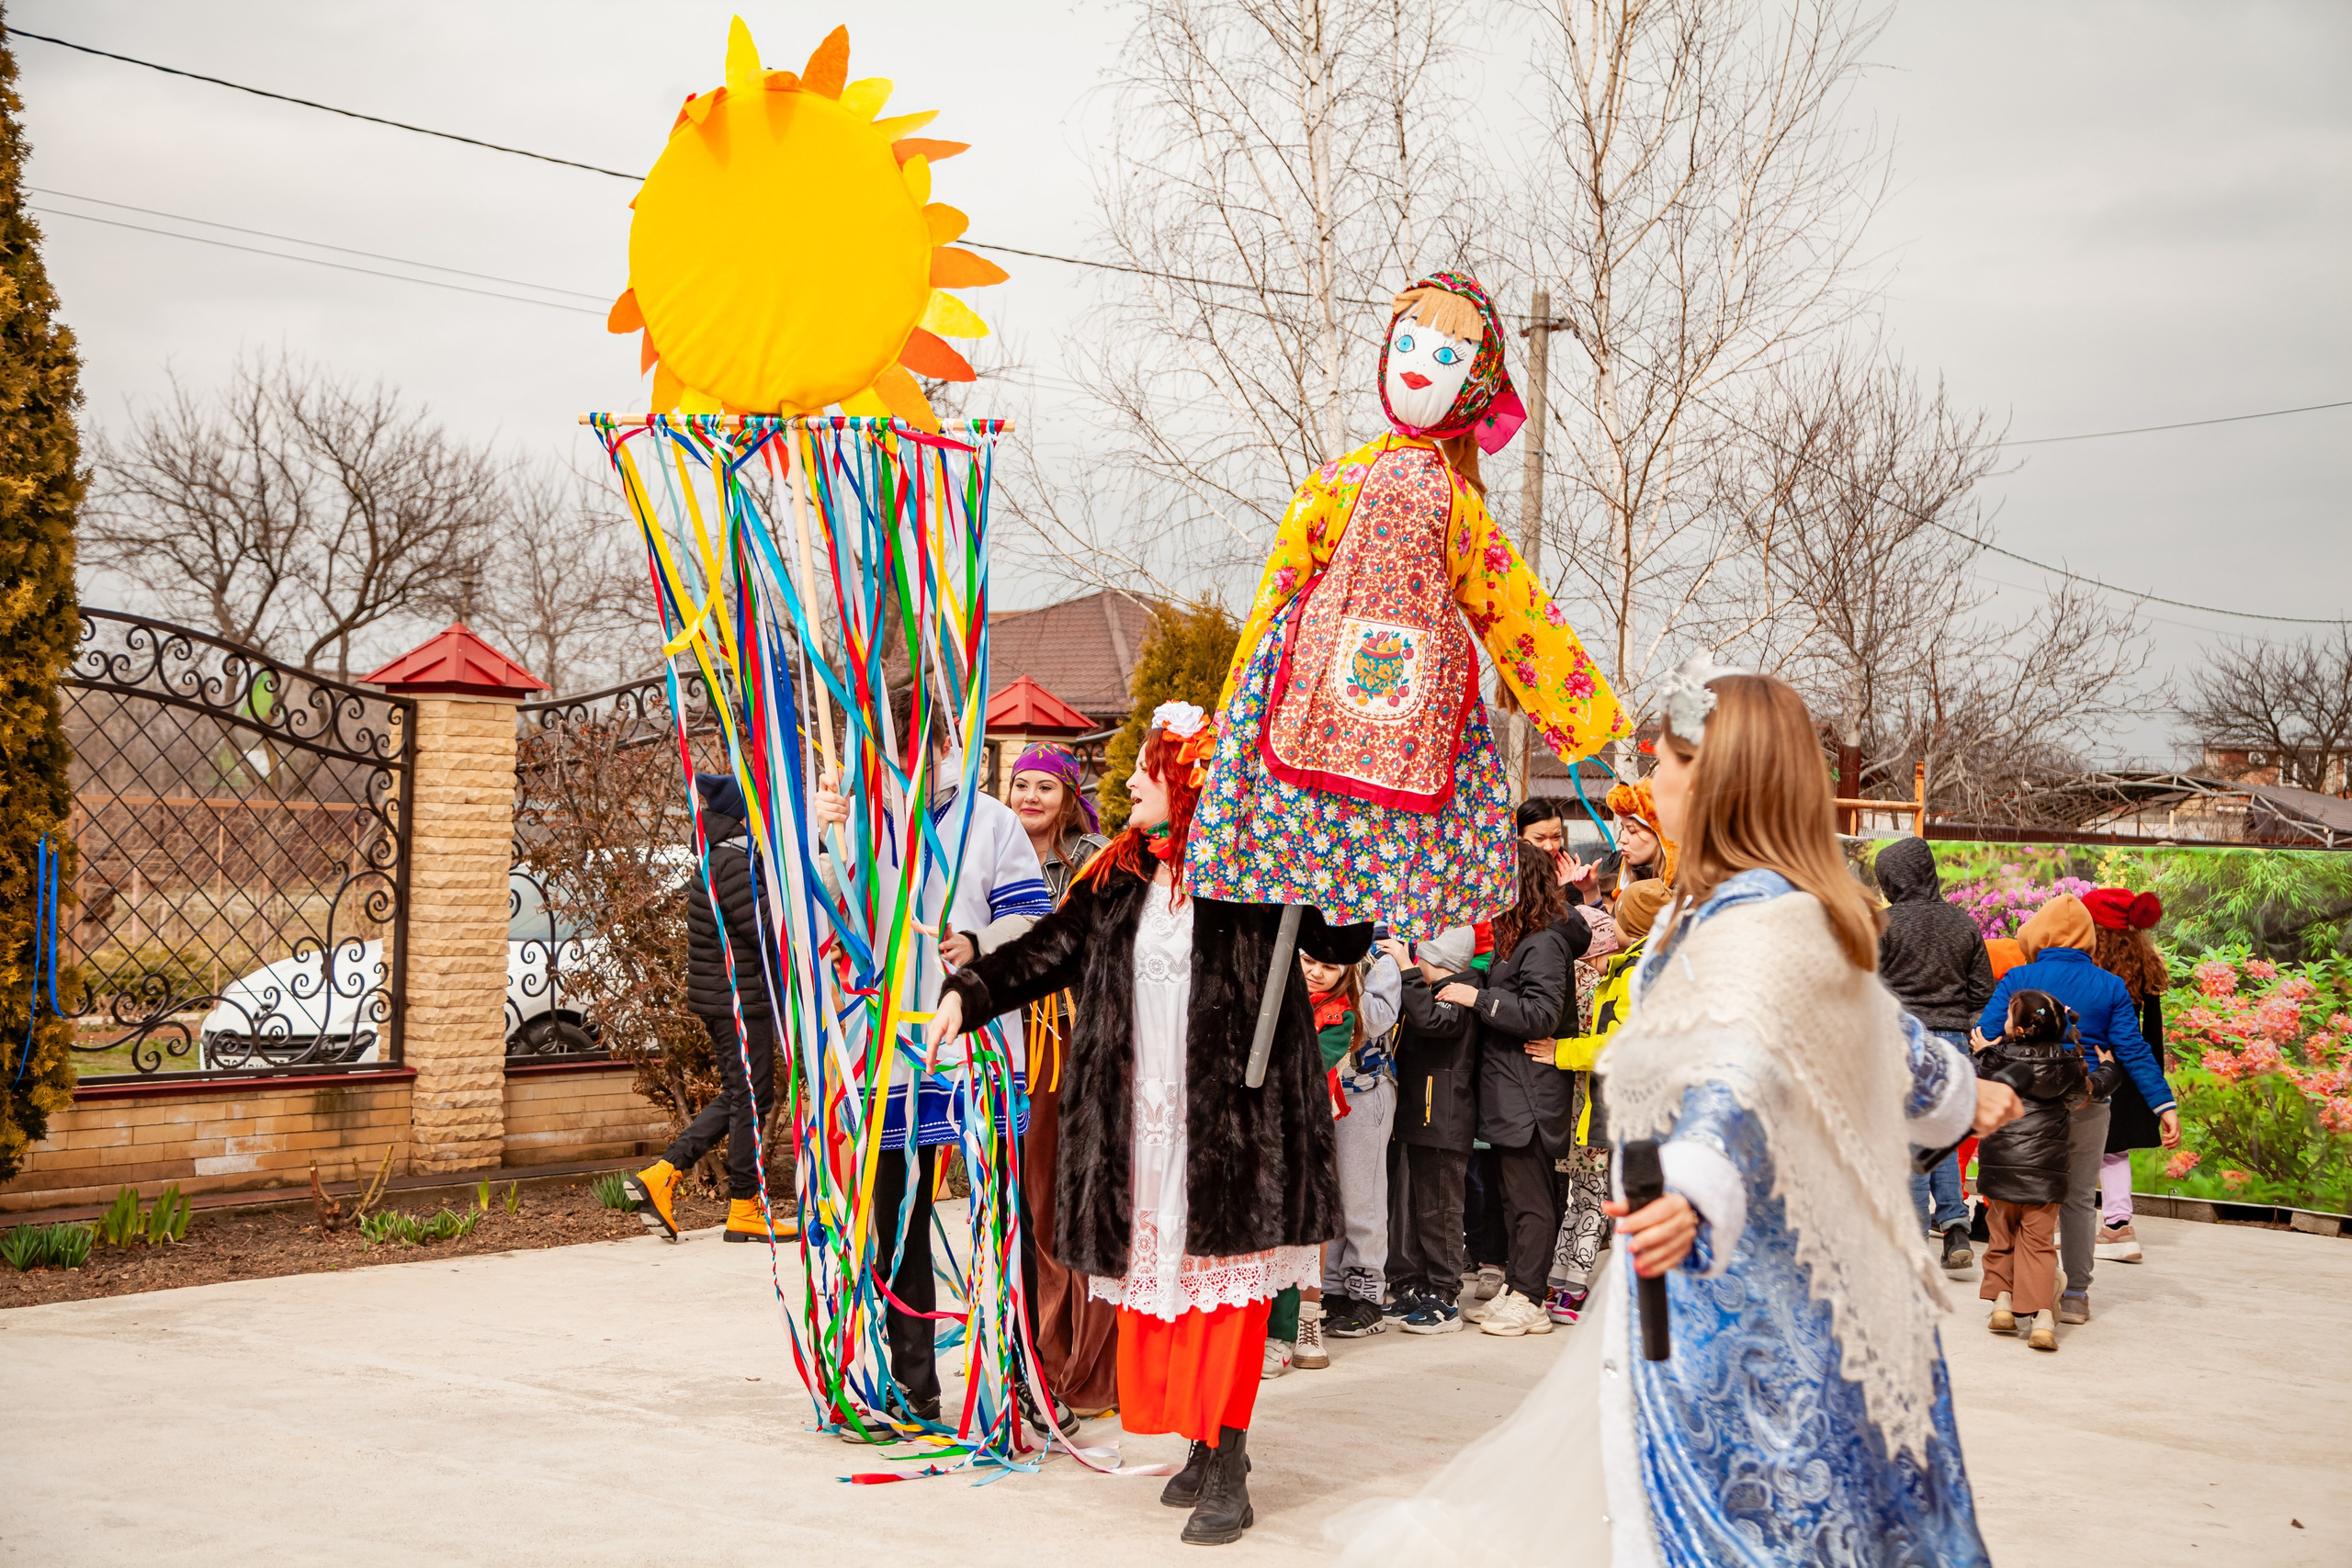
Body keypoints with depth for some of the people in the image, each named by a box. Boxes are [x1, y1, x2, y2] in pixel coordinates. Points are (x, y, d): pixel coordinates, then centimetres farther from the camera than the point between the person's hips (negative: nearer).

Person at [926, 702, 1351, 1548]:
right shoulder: (1120, 876, 12)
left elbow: (1348, 937, -3)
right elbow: (1052, 947, 12)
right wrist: (969, 992, 1)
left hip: (1232, 1116, -5)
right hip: (1142, 1120, 5)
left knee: (1227, 1281, -4)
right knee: (1153, 1280, 8)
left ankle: (1227, 1472, 4)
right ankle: (1205, 1445, 23)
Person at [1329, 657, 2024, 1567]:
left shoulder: (1756, 929, -20)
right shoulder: (1802, 913, 12)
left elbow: (1741, 1079, -38)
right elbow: (1891, 1040, 28)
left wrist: (1694, 1196, -57)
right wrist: (1957, 1094, 48)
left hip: (1735, 1306, -10)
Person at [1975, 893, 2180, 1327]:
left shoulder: (2017, 980, -1)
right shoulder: (2110, 987, 4)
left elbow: (1985, 1038, -4)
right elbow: (2133, 1051, 0)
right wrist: (2164, 1106, 2)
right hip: (2088, 1103, 2)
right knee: (2080, 1199, 11)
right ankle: (2076, 1294, 16)